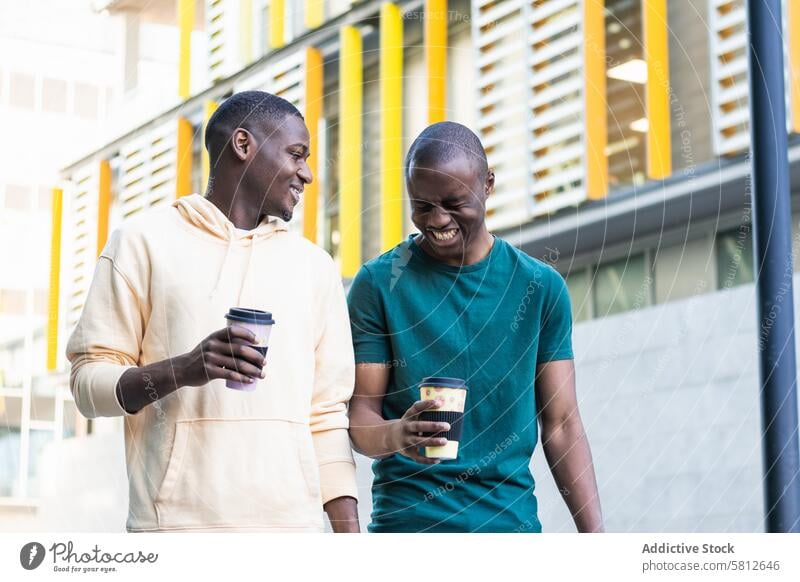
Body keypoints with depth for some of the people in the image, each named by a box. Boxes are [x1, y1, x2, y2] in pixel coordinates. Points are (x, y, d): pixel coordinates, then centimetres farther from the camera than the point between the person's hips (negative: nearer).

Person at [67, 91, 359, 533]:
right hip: (178, 522, -3)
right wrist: (181, 371, -16)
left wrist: (350, 541, 5)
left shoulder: (314, 266, 18)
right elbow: (89, 380, 3)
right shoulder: (145, 241, 7)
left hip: (290, 523, 3)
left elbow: (326, 416, 14)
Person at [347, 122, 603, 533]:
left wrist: (593, 532, -2)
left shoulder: (540, 286, 6)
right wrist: (395, 435, -24)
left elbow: (561, 425, 7)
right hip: (408, 520, -2)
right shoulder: (380, 283, 0)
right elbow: (359, 415, -1)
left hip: (511, 516, 2)